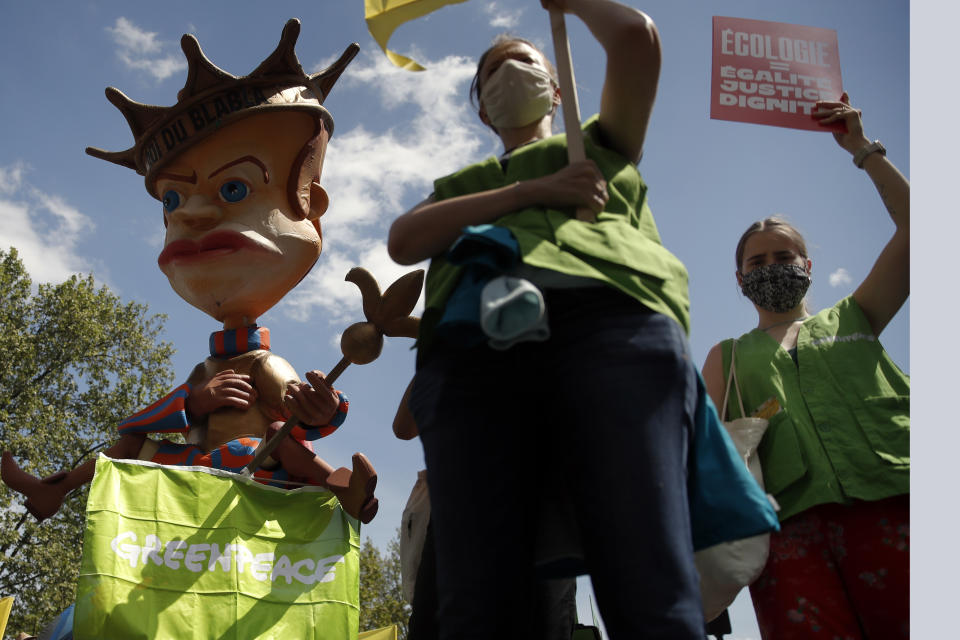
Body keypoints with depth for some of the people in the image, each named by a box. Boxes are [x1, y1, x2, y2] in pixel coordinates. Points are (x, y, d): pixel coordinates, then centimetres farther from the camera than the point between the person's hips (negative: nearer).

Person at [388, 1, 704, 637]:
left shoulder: (600, 144, 38)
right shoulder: (459, 185, 41)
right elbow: (403, 241, 18)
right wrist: (534, 191, 11)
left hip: (613, 325, -1)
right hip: (471, 350, 2)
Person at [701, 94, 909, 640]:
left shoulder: (851, 320, 26)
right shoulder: (727, 357, 26)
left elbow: (913, 224, 20)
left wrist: (862, 148, 21)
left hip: (889, 510, 0)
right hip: (788, 530, 0)